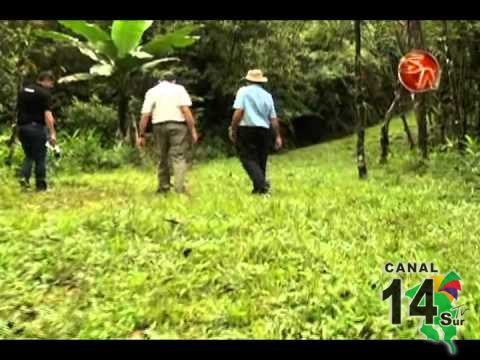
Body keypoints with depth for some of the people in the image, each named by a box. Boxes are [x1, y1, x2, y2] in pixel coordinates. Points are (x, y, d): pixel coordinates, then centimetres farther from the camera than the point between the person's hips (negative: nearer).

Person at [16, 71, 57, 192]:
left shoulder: (23, 90, 11)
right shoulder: (44, 93, -10)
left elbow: (18, 110, 15)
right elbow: (47, 115, -17)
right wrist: (52, 133, -18)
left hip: (22, 127, 6)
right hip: (36, 127, -6)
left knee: (29, 155, 19)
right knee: (40, 157, 3)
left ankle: (24, 177, -1)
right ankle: (41, 185, 8)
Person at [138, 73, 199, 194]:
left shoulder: (151, 92, 12)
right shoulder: (179, 89, 6)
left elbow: (145, 115, 3)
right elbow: (186, 110, -7)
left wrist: (142, 135, 6)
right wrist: (193, 130, -7)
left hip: (159, 126, 3)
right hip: (178, 125, -2)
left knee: (163, 158, 14)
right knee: (179, 157, -4)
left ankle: (163, 187, 19)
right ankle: (180, 188, -16)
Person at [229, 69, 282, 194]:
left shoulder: (244, 91, -1)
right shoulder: (267, 95, 12)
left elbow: (239, 111, -13)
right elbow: (273, 118, 9)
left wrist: (232, 129, -6)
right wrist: (278, 136, 14)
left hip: (246, 129, -4)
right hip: (263, 130, 5)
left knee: (249, 159, -4)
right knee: (261, 160, 13)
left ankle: (261, 184, -22)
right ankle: (259, 188, 18)